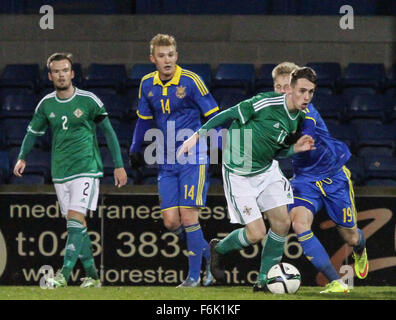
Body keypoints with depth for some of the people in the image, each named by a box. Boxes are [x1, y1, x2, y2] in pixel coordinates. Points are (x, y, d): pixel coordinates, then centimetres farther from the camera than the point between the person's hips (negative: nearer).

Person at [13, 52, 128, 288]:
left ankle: (64, 275, -26)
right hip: (60, 172, 5)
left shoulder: (89, 101, -5)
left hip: (86, 168, -5)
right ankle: (93, 276, 16)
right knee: (75, 224, 7)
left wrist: (119, 165, 1)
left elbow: (108, 131, 2)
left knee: (76, 218, -18)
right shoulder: (46, 105, 6)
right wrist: (22, 158, 5)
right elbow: (33, 132, 19)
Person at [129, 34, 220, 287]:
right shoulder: (147, 85, 6)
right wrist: (135, 149, 25)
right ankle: (208, 254, 19)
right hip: (167, 162, 5)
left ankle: (194, 274, 0)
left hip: (193, 159, -5)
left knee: (188, 216, -11)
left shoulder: (190, 81, -10)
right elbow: (144, 119, 21)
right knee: (171, 221, -3)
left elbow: (213, 115, -5)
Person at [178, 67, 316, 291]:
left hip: (267, 170, 7)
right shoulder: (267, 103, -24)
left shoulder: (299, 117, 0)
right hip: (239, 175, -7)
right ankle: (219, 249, 22)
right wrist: (198, 136, -11)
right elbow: (228, 115, -14)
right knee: (256, 234, -9)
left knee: (282, 222, -2)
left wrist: (296, 148, -8)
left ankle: (264, 278, 14)